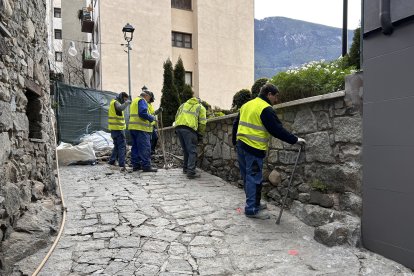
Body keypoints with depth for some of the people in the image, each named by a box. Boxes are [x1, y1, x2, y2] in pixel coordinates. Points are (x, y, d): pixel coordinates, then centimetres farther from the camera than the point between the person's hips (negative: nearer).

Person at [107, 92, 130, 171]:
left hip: (114, 128, 10)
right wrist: (127, 102, -19)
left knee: (117, 146, 19)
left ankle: (111, 162, 24)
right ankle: (122, 165, -11)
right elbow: (121, 108, -31)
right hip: (118, 128, -10)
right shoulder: (115, 102, -11)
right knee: (122, 146, -9)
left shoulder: (113, 102, 20)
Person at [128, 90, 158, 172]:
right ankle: (146, 166, -9)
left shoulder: (134, 101, 25)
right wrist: (152, 118, -7)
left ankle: (136, 165, 14)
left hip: (132, 127, 10)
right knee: (145, 147, -9)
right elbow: (143, 113, -20)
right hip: (141, 128, -10)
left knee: (135, 147, 11)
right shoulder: (142, 101, -6)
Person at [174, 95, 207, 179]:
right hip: (189, 129, -5)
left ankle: (185, 168, 27)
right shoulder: (201, 107, 17)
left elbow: (176, 117, 24)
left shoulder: (183, 105, 30)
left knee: (186, 150, 19)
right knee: (192, 151, -3)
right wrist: (200, 135, 13)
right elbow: (202, 123, 6)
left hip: (178, 127, 5)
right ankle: (191, 172, -10)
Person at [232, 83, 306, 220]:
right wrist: (295, 140, -6)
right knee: (254, 178, -2)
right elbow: (277, 130, -14)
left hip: (241, 145, 9)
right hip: (254, 148, -9)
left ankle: (253, 203, 28)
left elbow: (236, 124, 20)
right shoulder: (266, 109, -10)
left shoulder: (246, 105, 17)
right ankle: (252, 209, 3)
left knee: (247, 176, 16)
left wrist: (235, 142, 27)